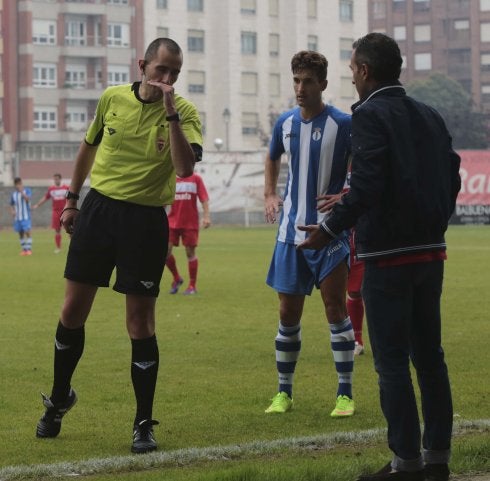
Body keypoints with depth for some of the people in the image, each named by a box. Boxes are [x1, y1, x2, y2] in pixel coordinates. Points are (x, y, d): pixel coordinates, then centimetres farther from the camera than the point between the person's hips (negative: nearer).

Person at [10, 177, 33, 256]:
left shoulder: (27, 191, -3)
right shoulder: (13, 194, 9)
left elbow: (28, 199, -22)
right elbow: (11, 205, 17)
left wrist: (21, 192, -30)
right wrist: (12, 211, -2)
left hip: (26, 216, -5)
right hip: (17, 217, 5)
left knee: (27, 232, -13)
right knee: (20, 233, 8)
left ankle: (29, 249, -11)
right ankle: (23, 249, 16)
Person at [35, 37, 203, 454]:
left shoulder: (184, 111, -8)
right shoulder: (112, 98, 2)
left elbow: (185, 167, -24)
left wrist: (170, 112, -29)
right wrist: (72, 198, 21)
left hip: (146, 220, -3)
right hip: (98, 208, 3)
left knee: (140, 321, -2)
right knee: (73, 309, 7)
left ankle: (144, 424, 8)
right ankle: (59, 398, 29)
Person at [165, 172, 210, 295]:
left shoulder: (196, 179, 0)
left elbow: (204, 199, -4)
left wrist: (206, 216, -14)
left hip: (191, 223, -2)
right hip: (172, 222, 2)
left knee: (190, 252, 0)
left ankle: (192, 286, 10)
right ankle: (176, 279, 15)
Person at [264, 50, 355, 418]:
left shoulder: (343, 124, -9)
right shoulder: (286, 123, 7)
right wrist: (270, 195, 16)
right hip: (291, 231, 5)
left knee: (335, 306, -5)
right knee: (288, 314, 7)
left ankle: (345, 394, 3)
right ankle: (284, 393, 17)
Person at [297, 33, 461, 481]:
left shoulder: (371, 115, -11)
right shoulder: (429, 116, 11)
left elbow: (367, 186, -20)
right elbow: (452, 179, 12)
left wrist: (330, 229, -11)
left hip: (387, 256, -7)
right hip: (430, 251, 7)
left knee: (392, 361, -2)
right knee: (429, 356, 12)